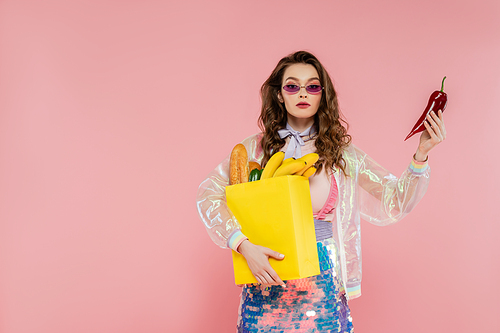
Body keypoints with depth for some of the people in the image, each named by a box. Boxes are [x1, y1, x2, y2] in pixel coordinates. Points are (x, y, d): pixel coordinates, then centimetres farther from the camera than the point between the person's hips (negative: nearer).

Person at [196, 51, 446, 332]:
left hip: (323, 288, 1)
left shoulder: (341, 153, 1)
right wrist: (244, 245, -16)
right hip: (267, 281, 0)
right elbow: (209, 194, -4)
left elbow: (394, 202, 2)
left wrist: (422, 153, -11)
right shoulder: (258, 148, -1)